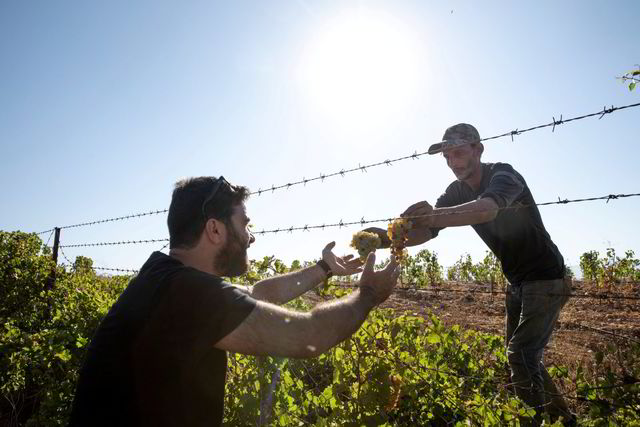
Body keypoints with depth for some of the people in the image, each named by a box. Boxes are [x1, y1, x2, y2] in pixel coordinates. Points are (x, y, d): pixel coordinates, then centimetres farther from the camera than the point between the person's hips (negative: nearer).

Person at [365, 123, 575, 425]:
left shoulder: (503, 174, -22)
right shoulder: (457, 192, -1)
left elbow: (489, 207, -45)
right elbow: (425, 231, -12)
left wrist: (436, 215, -62)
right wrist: (388, 238, -33)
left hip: (545, 278, -8)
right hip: (516, 282, 8)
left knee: (520, 355, -17)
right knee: (523, 358, 15)